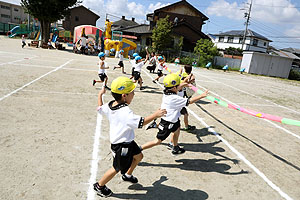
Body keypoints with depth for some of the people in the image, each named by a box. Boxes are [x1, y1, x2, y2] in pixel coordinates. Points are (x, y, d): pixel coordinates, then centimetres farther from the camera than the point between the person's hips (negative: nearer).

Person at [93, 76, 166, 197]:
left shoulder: (109, 105, -5)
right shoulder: (125, 111, -33)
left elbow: (100, 108, 16)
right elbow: (140, 122, -41)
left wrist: (100, 94, 27)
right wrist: (155, 115, -36)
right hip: (121, 145, -9)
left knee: (138, 156, 25)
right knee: (117, 168, 12)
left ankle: (127, 175, 48)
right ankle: (99, 186, 34)